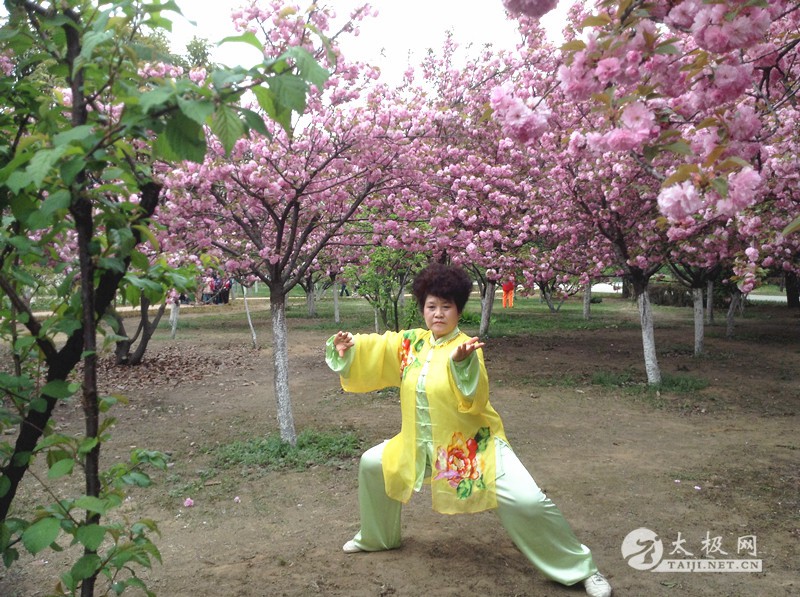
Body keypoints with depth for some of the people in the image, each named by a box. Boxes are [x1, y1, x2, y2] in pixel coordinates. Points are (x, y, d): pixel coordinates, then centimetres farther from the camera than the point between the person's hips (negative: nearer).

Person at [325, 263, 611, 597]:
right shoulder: (410, 343, 0)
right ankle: (377, 537, 38)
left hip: (473, 447, -6)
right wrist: (347, 348, -16)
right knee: (372, 465, 14)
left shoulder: (465, 347, -17)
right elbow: (371, 349, 5)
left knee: (527, 502, -20)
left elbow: (475, 399, -31)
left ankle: (581, 570, 2)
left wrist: (462, 362, -48)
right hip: (422, 447, 6)